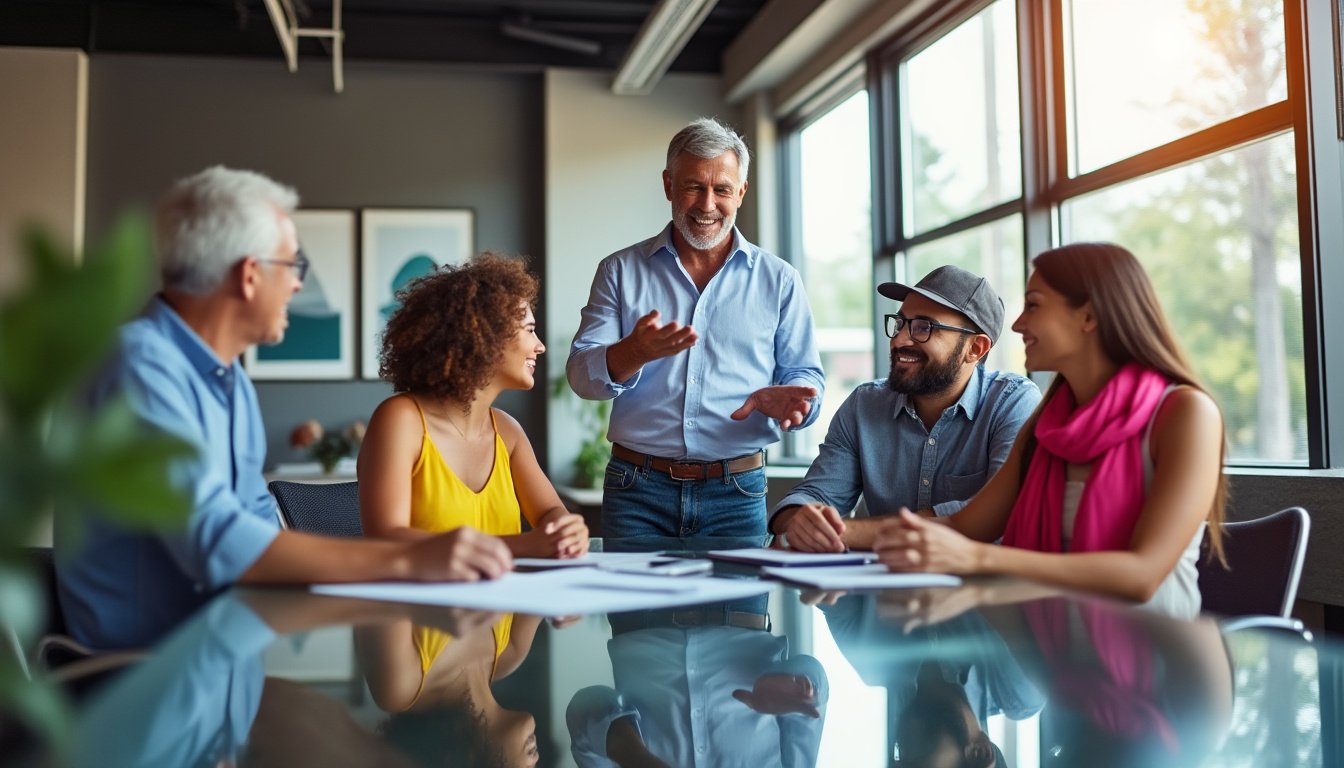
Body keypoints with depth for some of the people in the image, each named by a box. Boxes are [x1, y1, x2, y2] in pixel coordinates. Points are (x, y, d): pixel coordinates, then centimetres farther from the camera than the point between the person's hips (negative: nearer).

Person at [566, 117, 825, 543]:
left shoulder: (778, 280, 9)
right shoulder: (621, 271, 8)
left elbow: (807, 378, 8)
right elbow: (582, 375, 0)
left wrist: (783, 399, -16)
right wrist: (635, 352, -22)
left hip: (736, 496, 1)